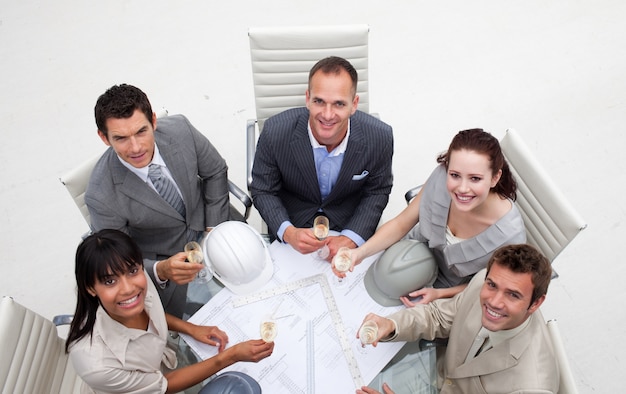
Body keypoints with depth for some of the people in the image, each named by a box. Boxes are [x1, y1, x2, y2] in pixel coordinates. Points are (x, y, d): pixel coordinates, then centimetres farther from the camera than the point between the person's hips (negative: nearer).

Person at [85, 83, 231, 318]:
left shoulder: (180, 130, -25)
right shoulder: (101, 196, -31)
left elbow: (215, 172, -5)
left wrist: (215, 228, -9)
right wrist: (161, 271, -41)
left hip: (206, 225, 3)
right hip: (159, 259, -2)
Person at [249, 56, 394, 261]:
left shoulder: (380, 137, -22)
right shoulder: (275, 133, -24)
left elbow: (377, 191, -5)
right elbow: (263, 191, -10)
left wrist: (351, 238, -18)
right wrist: (287, 232, -27)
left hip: (350, 223, 1)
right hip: (293, 222, -1)